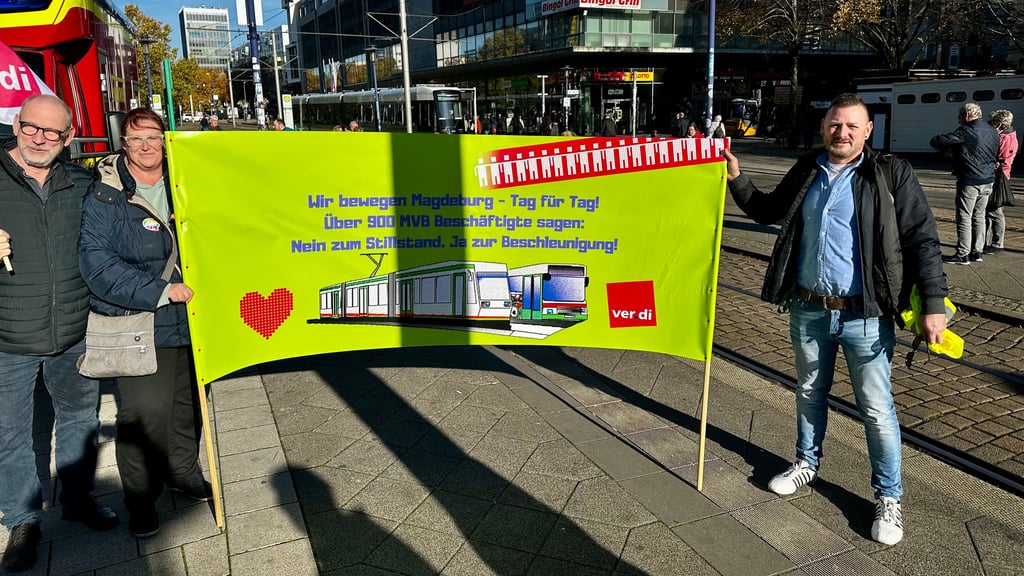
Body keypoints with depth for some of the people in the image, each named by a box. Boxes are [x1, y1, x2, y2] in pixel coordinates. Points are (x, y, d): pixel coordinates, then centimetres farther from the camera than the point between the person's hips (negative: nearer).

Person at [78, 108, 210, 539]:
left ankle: (182, 471, 38)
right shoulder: (105, 196, -8)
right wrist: (160, 292, -21)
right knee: (144, 414, -4)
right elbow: (97, 262, -16)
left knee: (188, 404, 17)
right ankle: (140, 498, 17)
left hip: (190, 321, 5)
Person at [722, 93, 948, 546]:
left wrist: (933, 304, -13)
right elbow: (768, 211, 22)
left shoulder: (892, 175, -6)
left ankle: (888, 496, 20)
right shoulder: (806, 171, 7)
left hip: (864, 315, -4)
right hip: (808, 310, 4)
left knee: (877, 408, 3)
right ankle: (807, 463, 41)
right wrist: (736, 179, 8)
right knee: (810, 393, 20)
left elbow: (922, 240, -7)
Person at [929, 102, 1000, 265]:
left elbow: (936, 141, -19)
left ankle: (963, 254, 0)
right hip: (988, 181, 8)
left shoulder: (966, 132, -15)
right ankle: (977, 252, 19)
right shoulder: (993, 132, 11)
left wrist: (948, 147, 3)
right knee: (979, 216, 14)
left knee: (964, 217, -2)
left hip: (969, 181, -8)